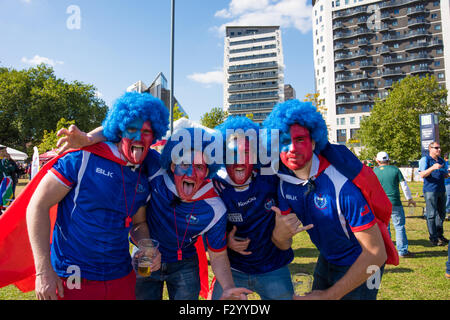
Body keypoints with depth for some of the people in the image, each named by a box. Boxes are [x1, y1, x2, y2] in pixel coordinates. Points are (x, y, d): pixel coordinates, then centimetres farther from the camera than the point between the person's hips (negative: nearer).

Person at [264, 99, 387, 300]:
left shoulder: (342, 183, -32)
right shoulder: (284, 182, -12)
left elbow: (376, 253, -28)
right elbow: (284, 245, -8)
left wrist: (330, 295, -24)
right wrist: (279, 235, -32)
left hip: (361, 268, -5)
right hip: (326, 260, 5)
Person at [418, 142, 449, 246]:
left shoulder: (442, 161, 16)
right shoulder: (424, 160, -5)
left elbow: (445, 175, 24)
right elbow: (422, 175, -16)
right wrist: (433, 168, -30)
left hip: (441, 190, 7)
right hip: (430, 190, -7)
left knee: (441, 213, 13)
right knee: (431, 215, -4)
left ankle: (440, 235, 26)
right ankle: (433, 238, 1)